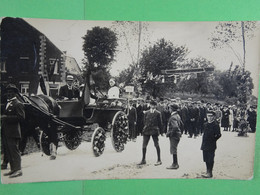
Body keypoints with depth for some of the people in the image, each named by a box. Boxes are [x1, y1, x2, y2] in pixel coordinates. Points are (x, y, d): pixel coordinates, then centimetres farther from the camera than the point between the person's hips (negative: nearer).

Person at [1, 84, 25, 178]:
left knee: (14, 151, -6)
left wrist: (6, 117, -20)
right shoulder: (7, 103, 19)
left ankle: (18, 169, 0)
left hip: (13, 132, -10)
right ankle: (13, 169, 22)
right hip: (6, 133, 10)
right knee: (8, 152, 14)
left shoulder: (18, 104, -10)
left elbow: (21, 117, -19)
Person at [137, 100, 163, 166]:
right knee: (144, 145, 5)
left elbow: (160, 123, 3)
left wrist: (161, 132, 2)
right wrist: (145, 128, 1)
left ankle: (159, 160, 11)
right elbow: (144, 122, 12)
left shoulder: (157, 113, 1)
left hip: (154, 131, -3)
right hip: (146, 131, 3)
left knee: (156, 145, 0)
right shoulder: (146, 113, 9)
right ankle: (143, 160, 17)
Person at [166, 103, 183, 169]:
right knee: (174, 150, 17)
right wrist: (180, 133, 23)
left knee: (173, 150, -2)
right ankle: (175, 164, 24)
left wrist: (170, 133, -21)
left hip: (174, 136, -10)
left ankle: (174, 164, 4)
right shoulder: (177, 116, 12)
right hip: (177, 135, 10)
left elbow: (175, 127, -30)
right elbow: (182, 125, 19)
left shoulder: (173, 117, -19)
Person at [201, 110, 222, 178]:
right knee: (206, 159, 13)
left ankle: (210, 173, 11)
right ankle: (208, 172, 25)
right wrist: (203, 144, 14)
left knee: (210, 159, 0)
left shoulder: (215, 125, -11)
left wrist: (213, 139, -11)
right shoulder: (206, 124, 11)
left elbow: (218, 135, -12)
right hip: (205, 145, 7)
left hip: (211, 146, -7)